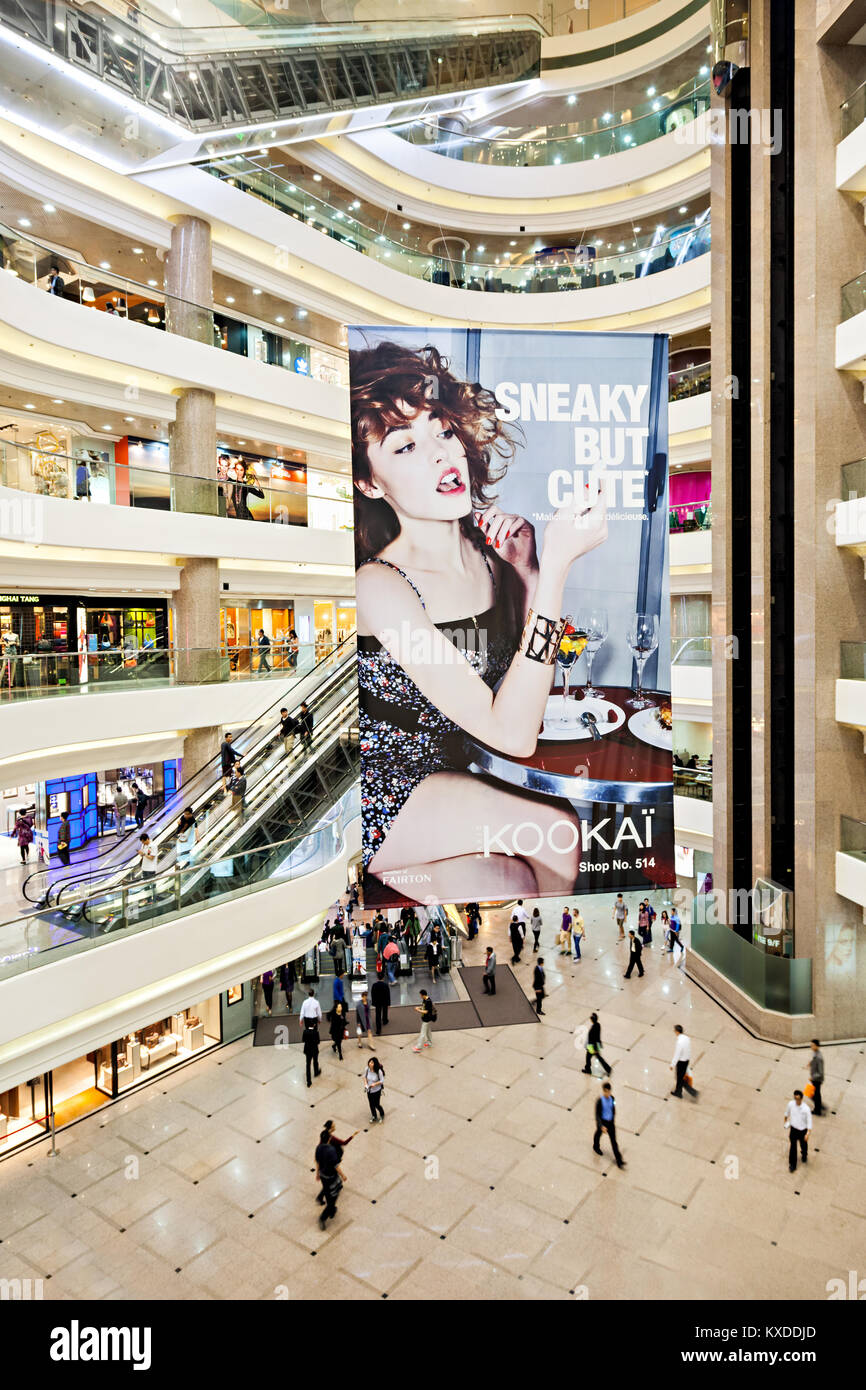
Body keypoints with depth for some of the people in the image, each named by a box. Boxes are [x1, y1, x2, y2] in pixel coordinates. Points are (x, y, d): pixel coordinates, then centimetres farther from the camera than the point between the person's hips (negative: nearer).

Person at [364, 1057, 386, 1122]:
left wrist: (375, 1084, -28)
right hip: (369, 1090, 4)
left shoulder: (379, 1071, -28)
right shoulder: (367, 1069, -18)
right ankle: (374, 1117, 44)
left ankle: (382, 1115, 41)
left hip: (376, 1090, -4)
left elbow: (382, 1081, -17)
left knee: (377, 1105, 9)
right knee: (371, 1105, 17)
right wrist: (365, 1083, -11)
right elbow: (365, 1076, 2)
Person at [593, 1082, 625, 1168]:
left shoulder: (611, 1098, -13)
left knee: (613, 1140, 4)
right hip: (602, 1121, -3)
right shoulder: (599, 1101, -29)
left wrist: (614, 1119, 17)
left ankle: (619, 1161, 11)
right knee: (598, 1134, 25)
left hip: (610, 1122, 3)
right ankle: (596, 1147, 56)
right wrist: (601, 1126, -29)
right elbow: (597, 1114, -23)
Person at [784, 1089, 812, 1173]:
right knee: (793, 1147, 5)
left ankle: (804, 1156, 54)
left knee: (803, 1145, 21)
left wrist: (808, 1133, -23)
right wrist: (786, 1121, 16)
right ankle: (792, 1165, 21)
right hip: (793, 1129, 1)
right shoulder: (791, 1104, -17)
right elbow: (787, 1112, 4)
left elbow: (809, 1121, -18)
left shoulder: (806, 1109, -26)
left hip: (803, 1130, -1)